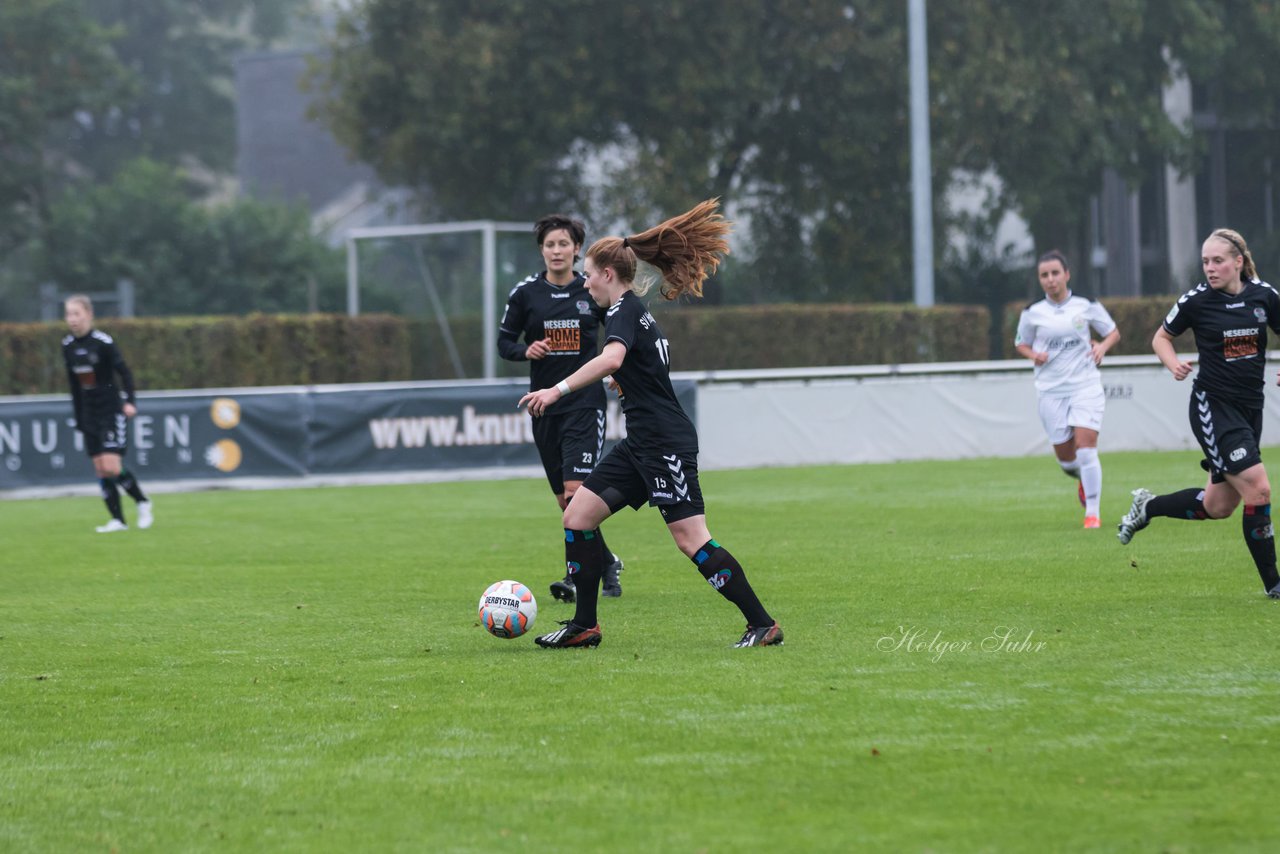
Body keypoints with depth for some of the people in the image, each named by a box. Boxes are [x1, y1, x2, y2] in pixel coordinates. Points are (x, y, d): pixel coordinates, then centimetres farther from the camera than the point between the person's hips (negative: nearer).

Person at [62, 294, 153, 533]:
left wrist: (130, 401, -26)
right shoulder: (68, 346, 6)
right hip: (89, 414, 6)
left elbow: (124, 372, -13)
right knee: (100, 469, 2)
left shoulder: (103, 342, -14)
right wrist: (79, 419, 16)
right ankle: (117, 520, 6)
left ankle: (142, 502, 8)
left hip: (111, 412, -6)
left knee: (111, 467, -14)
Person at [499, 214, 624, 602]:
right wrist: (526, 350, -13)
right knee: (565, 500, 8)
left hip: (586, 402, -3)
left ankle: (577, 575, -15)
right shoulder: (525, 293, 2)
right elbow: (504, 341, 8)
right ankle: (607, 563, 27)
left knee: (576, 490, -17)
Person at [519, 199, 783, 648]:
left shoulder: (623, 312, -12)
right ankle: (584, 626, 9)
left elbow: (611, 359, -33)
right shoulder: (637, 310, 18)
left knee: (692, 541, -11)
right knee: (577, 516, 6)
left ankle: (763, 625, -8)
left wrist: (559, 389, -36)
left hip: (664, 442, -10)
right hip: (642, 443, 10)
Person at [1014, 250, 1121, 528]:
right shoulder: (1032, 313, 2)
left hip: (1085, 385, -2)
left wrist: (1103, 346, -10)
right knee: (1065, 458, 4)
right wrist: (1034, 355, -6)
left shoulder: (1086, 306, 0)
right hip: (1051, 390, 2)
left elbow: (1113, 332, 12)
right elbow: (1021, 343, 15)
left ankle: (1092, 513, -7)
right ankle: (1084, 480, 40)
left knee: (1085, 448, -14)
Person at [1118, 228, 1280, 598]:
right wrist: (1174, 364, -14)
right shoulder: (1197, 300, -8)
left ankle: (1148, 507, 35)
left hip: (1250, 408, 5)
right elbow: (1161, 337, 7)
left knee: (1217, 506, 10)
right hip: (1213, 405, -5)